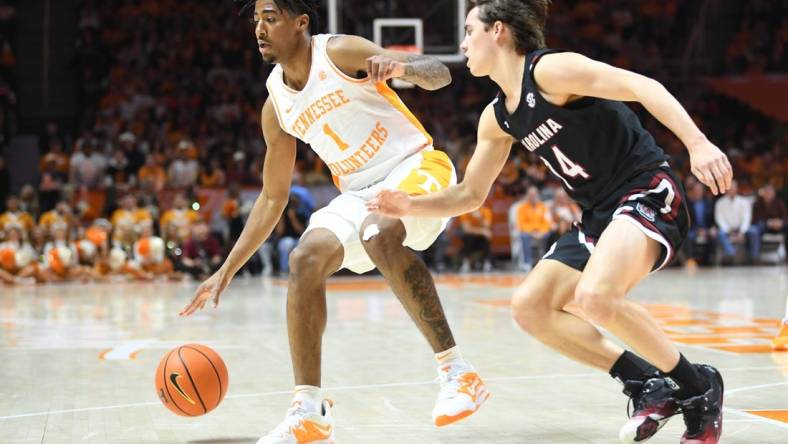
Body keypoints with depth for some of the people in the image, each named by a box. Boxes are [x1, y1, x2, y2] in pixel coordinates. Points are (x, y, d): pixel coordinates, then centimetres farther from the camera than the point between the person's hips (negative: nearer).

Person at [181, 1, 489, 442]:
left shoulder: (340, 52, -10)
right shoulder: (276, 105, 6)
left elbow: (440, 75, -14)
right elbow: (272, 199, 13)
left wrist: (402, 66, -38)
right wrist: (226, 272, 8)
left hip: (417, 167, -6)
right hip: (360, 193, 6)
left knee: (379, 233, -36)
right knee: (306, 258, -18)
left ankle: (457, 371, -28)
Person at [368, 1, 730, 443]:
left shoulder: (549, 69, -14)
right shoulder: (498, 118, 12)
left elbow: (643, 86, -23)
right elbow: (470, 195, 21)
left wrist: (698, 144, -35)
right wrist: (411, 206, 6)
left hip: (648, 195, -9)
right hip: (600, 216, 9)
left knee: (594, 297, -32)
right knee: (530, 307, 0)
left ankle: (699, 389, -11)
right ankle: (652, 387, 6)